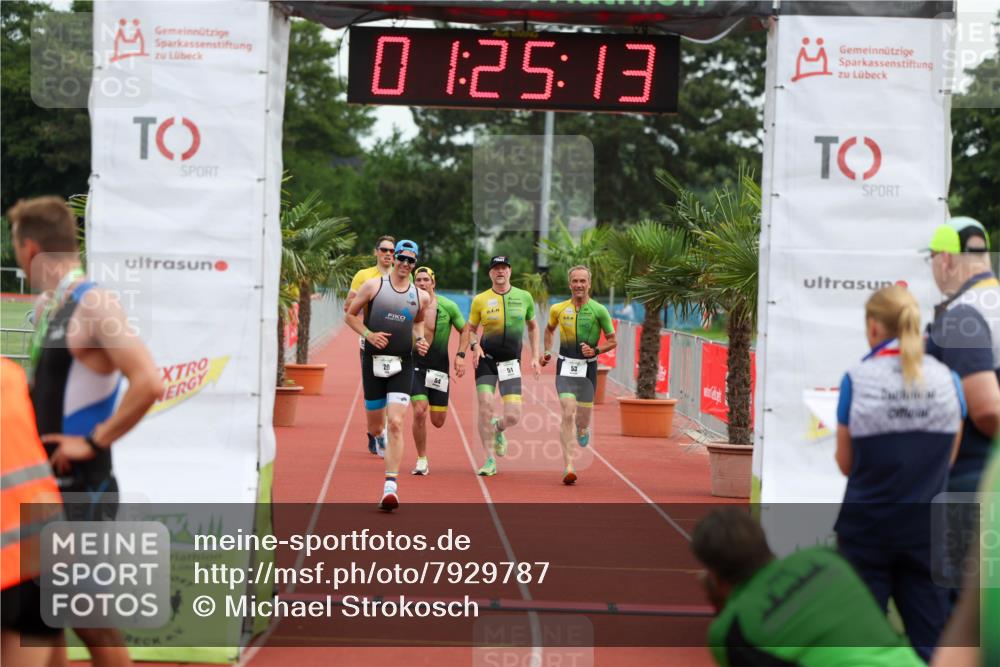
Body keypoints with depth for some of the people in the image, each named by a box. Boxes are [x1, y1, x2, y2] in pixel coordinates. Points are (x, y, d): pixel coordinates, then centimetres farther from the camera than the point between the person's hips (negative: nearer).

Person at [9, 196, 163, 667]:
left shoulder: (94, 306, -16)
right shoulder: (47, 306, 11)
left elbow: (149, 384, -26)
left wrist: (93, 442, -20)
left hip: (81, 488, -8)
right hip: (44, 484, 8)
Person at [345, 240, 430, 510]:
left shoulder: (420, 296, 7)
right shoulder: (373, 286, -1)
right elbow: (351, 315, 6)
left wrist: (420, 339, 6)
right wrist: (368, 334, -10)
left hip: (402, 365, 0)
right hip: (373, 361, 0)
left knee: (396, 423, -15)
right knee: (375, 423, 9)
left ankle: (391, 486, -18)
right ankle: (377, 436, 51)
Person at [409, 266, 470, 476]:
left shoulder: (448, 306, -5)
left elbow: (464, 330, 7)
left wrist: (460, 355, -5)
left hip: (439, 366, 1)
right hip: (415, 365, -1)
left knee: (438, 421, 4)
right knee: (419, 412, -18)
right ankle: (421, 461, -2)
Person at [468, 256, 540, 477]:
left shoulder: (524, 297, 4)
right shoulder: (480, 300, 0)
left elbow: (533, 327, 17)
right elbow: (471, 329, 11)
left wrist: (535, 357, 11)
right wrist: (475, 347, -9)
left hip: (511, 361, 1)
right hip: (486, 359, -1)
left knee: (513, 416, -8)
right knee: (485, 407, -13)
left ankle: (498, 429, 30)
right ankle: (490, 460, 0)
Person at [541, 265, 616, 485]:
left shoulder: (599, 311, -5)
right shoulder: (558, 309, 2)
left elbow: (613, 341, 2)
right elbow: (549, 329, 24)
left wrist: (595, 350, -15)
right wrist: (547, 352, 14)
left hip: (587, 367, 0)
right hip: (565, 367, 0)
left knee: (582, 417, 6)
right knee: (568, 414, -16)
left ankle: (582, 428, 48)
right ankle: (568, 467, -19)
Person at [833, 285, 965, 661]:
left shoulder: (857, 380, -10)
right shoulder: (947, 380, -3)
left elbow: (846, 464, -2)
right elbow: (948, 458, 5)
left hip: (867, 526, -2)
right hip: (926, 529, 2)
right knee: (929, 639, 5)